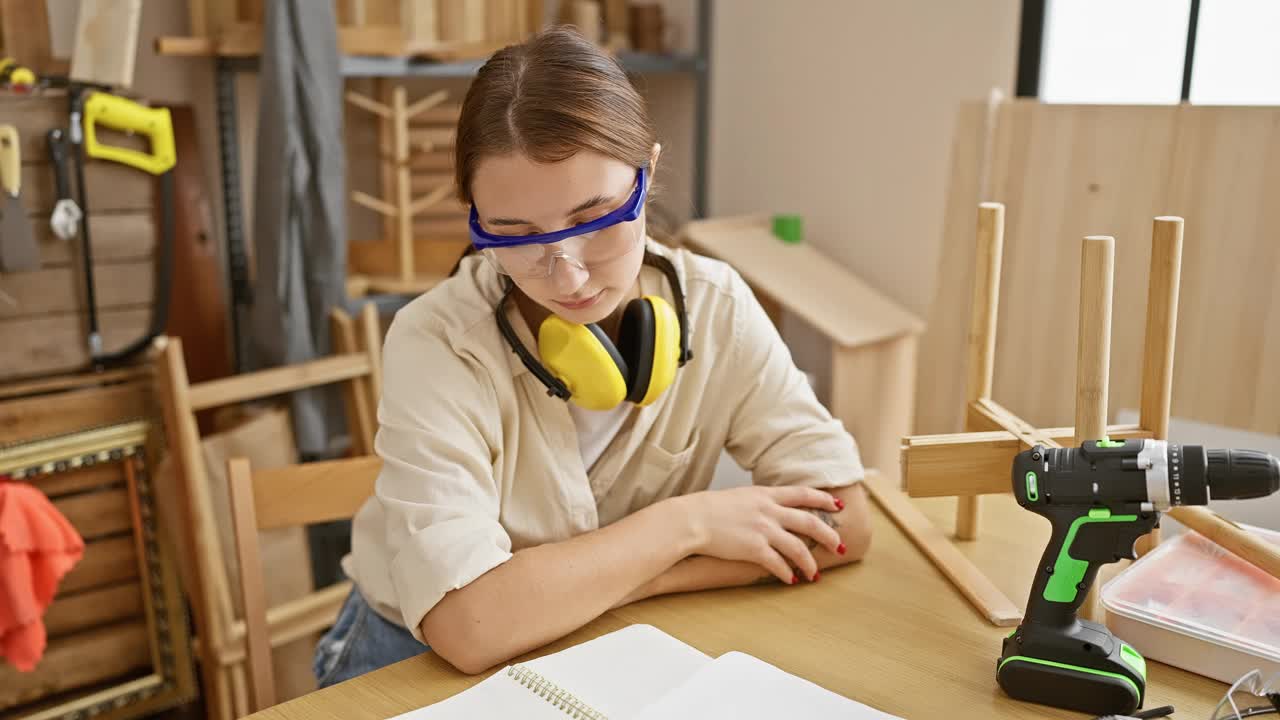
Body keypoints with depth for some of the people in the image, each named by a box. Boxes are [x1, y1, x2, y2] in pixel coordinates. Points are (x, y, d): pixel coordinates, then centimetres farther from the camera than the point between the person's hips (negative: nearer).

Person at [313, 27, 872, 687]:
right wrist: (686, 522, -20)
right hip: (426, 663, -2)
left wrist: (571, 584, -19)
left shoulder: (714, 307, -12)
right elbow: (470, 626, -28)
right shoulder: (436, 343, -21)